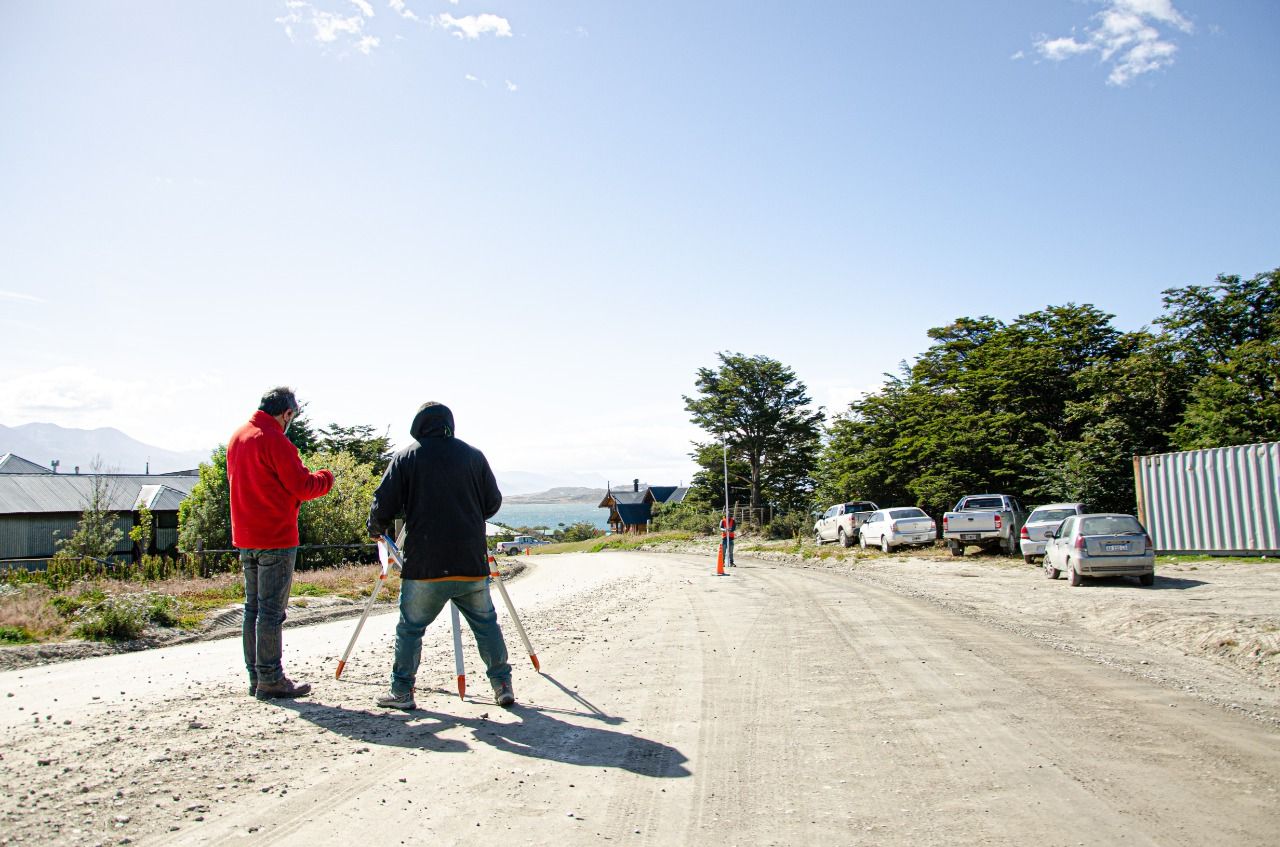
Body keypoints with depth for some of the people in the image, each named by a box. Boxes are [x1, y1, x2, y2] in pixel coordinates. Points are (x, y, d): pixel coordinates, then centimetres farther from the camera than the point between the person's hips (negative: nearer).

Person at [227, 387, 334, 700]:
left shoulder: (237, 437, 12)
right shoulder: (274, 440, -16)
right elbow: (302, 486, -16)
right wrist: (325, 478, 4)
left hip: (245, 537, 9)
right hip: (275, 538, -9)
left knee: (253, 607, 13)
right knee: (271, 610, -3)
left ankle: (256, 676, 19)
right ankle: (270, 680, 2)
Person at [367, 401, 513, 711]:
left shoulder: (406, 457, 1)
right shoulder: (473, 455, 7)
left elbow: (383, 505, -1)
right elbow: (493, 502, 11)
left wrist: (377, 530, 20)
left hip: (424, 564, -2)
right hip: (471, 561, 2)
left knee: (410, 627, 10)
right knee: (486, 623, 12)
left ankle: (401, 691, 14)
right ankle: (503, 685, 15)